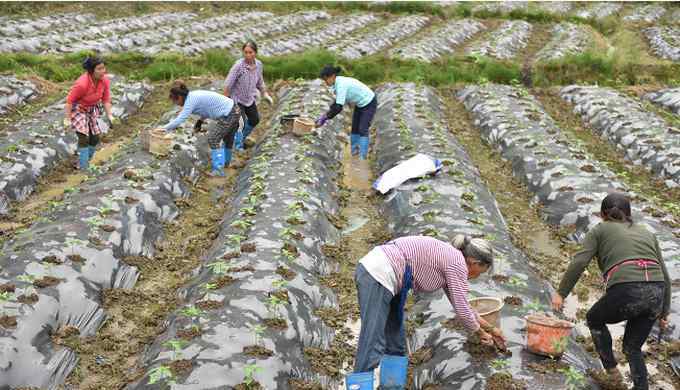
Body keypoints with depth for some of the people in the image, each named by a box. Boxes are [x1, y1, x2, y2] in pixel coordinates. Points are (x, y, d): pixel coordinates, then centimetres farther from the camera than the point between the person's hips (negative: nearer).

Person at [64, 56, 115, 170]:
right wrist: (67, 119, -21)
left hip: (92, 109, 6)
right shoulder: (82, 83, -35)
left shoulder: (105, 81, -18)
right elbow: (69, 100, -24)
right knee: (84, 138, -17)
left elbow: (106, 100, -6)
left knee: (95, 139, 7)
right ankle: (83, 168, -9)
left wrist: (110, 115, -13)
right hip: (77, 109, -6)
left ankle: (85, 162, 29)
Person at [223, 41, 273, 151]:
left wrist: (265, 94, 2)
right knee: (241, 124, -9)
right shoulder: (239, 65, -27)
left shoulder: (258, 64, -9)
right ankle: (239, 146, 16)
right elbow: (228, 84, -24)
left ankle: (242, 138, 46)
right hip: (237, 99, -7)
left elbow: (260, 80, 9)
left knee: (254, 120, 21)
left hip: (250, 99, 7)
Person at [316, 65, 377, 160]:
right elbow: (338, 102, 5)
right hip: (360, 104, 9)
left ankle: (363, 158, -8)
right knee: (354, 128, 11)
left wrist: (325, 117, -31)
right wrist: (326, 114, -3)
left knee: (363, 130, -11)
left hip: (369, 103, -9)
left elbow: (339, 107, -37)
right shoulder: (337, 83, -5)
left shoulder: (341, 85, -33)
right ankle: (354, 153, 20)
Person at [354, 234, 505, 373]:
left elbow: (460, 304, 31)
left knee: (396, 346, 14)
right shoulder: (458, 262, -6)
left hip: (374, 270, 11)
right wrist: (480, 333, 16)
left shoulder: (448, 257, 21)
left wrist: (490, 329, 38)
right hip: (378, 276, -11)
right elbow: (461, 310, -3)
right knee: (372, 348, -11)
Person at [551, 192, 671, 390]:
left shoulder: (599, 230, 15)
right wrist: (664, 312, 28)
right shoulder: (647, 233, 27)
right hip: (656, 294, 5)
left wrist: (561, 292, 3)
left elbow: (579, 262, 0)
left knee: (594, 319, 28)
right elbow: (664, 276, 23)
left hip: (625, 292, -4)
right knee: (632, 347, 24)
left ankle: (611, 369, 26)